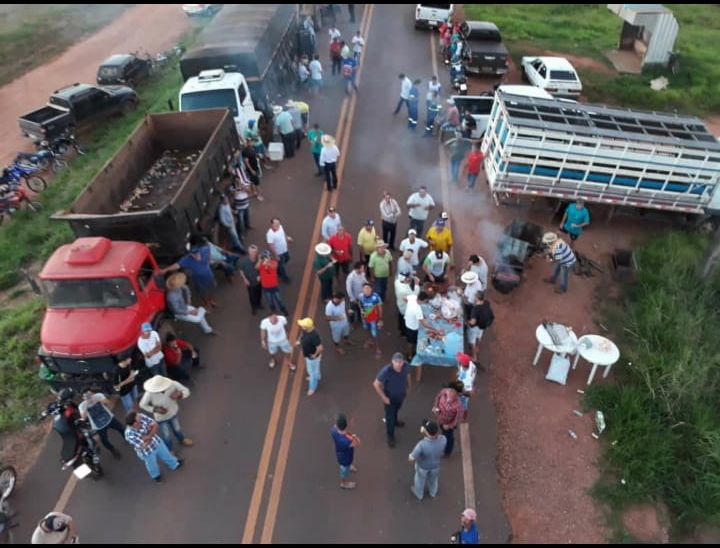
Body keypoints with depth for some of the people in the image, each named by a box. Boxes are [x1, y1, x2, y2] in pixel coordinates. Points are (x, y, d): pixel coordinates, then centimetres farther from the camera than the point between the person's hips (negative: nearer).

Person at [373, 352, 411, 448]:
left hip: (401, 395, 5)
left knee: (396, 410, 34)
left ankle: (395, 421, 65)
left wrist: (408, 386, 11)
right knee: (390, 417, 15)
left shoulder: (406, 365, -25)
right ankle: (390, 436, 40)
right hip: (390, 398, -5)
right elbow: (376, 384, -28)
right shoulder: (386, 371, -40)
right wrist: (383, 397, -23)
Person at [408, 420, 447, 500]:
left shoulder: (422, 444, -44)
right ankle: (433, 493, 62)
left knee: (420, 480, 30)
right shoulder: (443, 439, -33)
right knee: (433, 479, 34)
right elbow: (437, 435, -8)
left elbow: (411, 459, -33)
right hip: (436, 465, 3)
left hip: (423, 466, -3)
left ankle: (419, 494, 58)